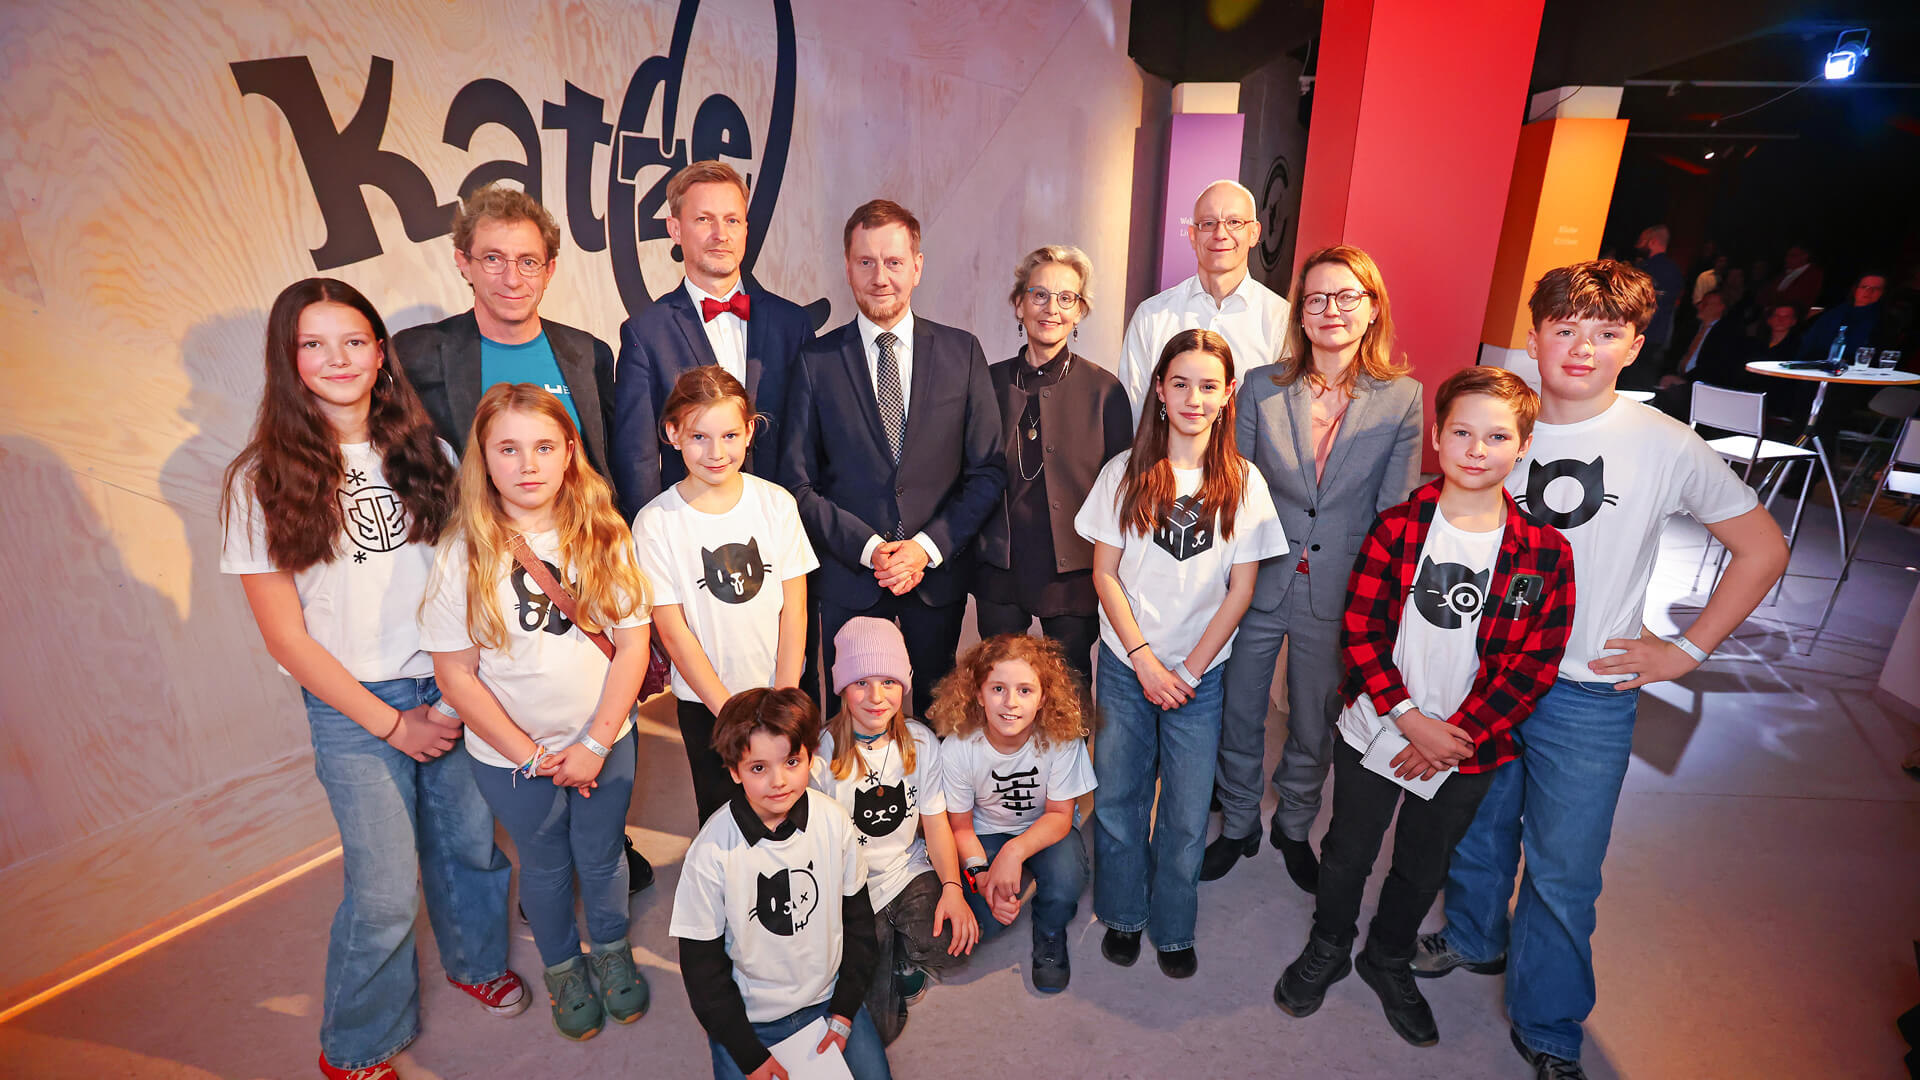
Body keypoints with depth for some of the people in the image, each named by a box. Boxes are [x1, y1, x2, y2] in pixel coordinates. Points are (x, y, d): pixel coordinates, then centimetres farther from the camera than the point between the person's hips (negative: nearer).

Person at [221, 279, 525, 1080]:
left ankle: (476, 961, 45)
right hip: (354, 710, -2)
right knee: (385, 892, 2)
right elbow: (286, 637, -6)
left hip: (451, 684, 3)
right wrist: (390, 722, -8)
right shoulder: (263, 480, -7)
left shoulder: (423, 450, 1)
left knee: (472, 844, 14)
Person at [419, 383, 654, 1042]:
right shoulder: (463, 556, -15)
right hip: (512, 754, -1)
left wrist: (594, 744, -13)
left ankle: (612, 951, 49)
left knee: (602, 856, 20)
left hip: (604, 742, 1)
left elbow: (633, 642, -10)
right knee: (546, 867, 20)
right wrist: (532, 755, -11)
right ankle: (562, 968, 48)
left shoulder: (606, 535, -12)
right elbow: (456, 675, -12)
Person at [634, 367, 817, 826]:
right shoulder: (655, 523, -11)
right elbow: (673, 631, -10)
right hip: (704, 701, -1)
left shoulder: (776, 503, -6)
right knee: (721, 813, 14)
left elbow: (794, 607, -5)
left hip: (782, 689, 2)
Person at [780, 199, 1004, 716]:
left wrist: (928, 547, -11)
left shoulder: (962, 352, 1)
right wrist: (868, 549, -13)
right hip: (849, 577, -1)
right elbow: (799, 483, -3)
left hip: (939, 573, 1)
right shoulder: (817, 361, -2)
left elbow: (987, 470, 0)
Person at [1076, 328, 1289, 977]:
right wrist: (1146, 661, -10)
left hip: (1200, 673, 0)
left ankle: (1174, 929, 31)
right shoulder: (1126, 473, -4)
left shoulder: (1243, 483, -3)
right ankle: (1123, 915, 33)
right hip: (1127, 666, 0)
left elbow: (1241, 589, -3)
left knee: (1186, 812, 7)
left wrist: (1188, 670, -8)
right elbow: (1105, 573, -3)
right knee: (1118, 797, 10)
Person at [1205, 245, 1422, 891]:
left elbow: (1396, 512, -2)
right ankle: (1238, 826, 38)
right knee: (1239, 717, 13)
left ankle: (1294, 826, 43)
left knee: (1315, 729, 17)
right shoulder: (1261, 388, -3)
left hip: (1338, 595, 0)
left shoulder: (1402, 398, -4)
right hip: (1257, 583, 1)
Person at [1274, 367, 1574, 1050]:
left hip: (1468, 750, 1)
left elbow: (1532, 667, -9)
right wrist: (1411, 718, -18)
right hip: (1375, 732, -1)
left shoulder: (1545, 554, -10)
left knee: (1423, 868, 22)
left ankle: (1389, 960, 50)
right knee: (1347, 853, 18)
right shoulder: (1398, 527, -12)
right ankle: (1328, 948, 46)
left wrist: (1453, 738, -13)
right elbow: (1359, 632, -12)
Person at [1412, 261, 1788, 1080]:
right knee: (1477, 826, 20)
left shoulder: (1668, 448, -10)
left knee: (1562, 873, 8)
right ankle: (1473, 937, 48)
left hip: (1588, 695, -2)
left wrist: (1687, 650, -4)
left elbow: (1763, 549, 2)